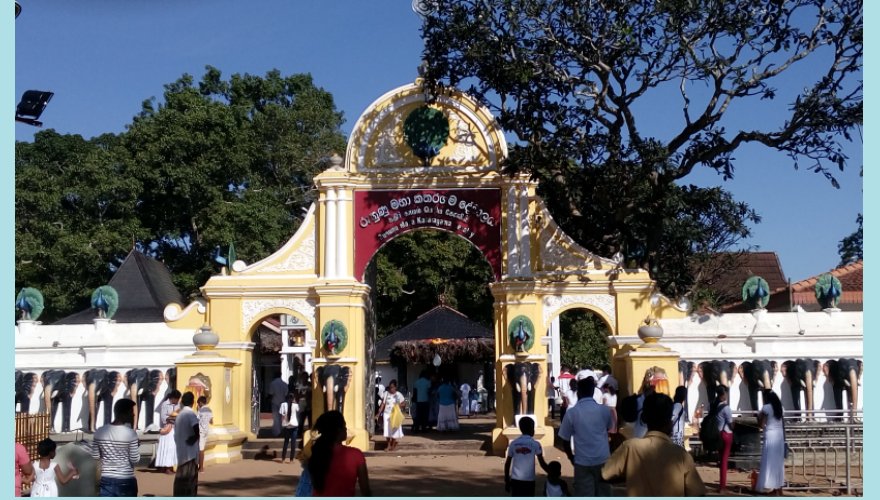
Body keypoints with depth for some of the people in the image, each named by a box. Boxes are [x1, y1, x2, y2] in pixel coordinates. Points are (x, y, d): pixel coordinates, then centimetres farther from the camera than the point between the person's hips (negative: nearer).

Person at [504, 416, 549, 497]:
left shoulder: (513, 443, 3)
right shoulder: (535, 444, -5)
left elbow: (507, 464, 6)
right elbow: (542, 463, -5)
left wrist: (507, 481, 14)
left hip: (515, 480, 3)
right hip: (528, 481, -3)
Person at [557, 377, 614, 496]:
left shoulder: (571, 413, -8)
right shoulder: (604, 410, -1)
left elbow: (565, 440, -1)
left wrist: (571, 457, 16)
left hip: (582, 462, -2)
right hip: (602, 460, 2)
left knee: (584, 496, 2)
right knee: (603, 494, 11)